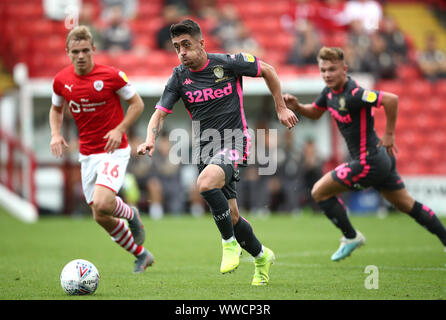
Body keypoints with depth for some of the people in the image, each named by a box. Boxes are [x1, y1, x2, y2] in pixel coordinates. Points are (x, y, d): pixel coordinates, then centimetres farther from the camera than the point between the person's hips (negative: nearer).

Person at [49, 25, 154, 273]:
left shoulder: (111, 75, -13)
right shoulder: (61, 81, -1)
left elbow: (137, 104, -2)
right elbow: (56, 109, 18)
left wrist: (120, 129, -16)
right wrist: (56, 134, -1)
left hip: (114, 150, -5)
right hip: (87, 155, 5)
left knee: (101, 204, -27)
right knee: (101, 218, 5)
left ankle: (131, 214, 9)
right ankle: (141, 255, 28)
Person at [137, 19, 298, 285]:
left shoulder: (228, 63, -9)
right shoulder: (179, 77, 1)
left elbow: (267, 70, 5)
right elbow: (160, 113, -1)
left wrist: (281, 108, 7)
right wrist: (151, 139, -21)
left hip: (233, 142, -5)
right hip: (205, 148, 5)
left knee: (206, 183, -33)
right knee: (231, 215, 7)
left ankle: (230, 243, -14)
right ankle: (261, 256, 33)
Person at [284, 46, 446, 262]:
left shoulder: (352, 94, -23)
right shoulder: (330, 92, 5)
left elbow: (391, 99, -32)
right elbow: (314, 113, 22)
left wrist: (389, 134, -23)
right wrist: (296, 106, 2)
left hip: (368, 162, -10)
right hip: (380, 158, 10)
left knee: (319, 192, 0)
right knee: (406, 205, 19)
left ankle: (351, 237, 13)